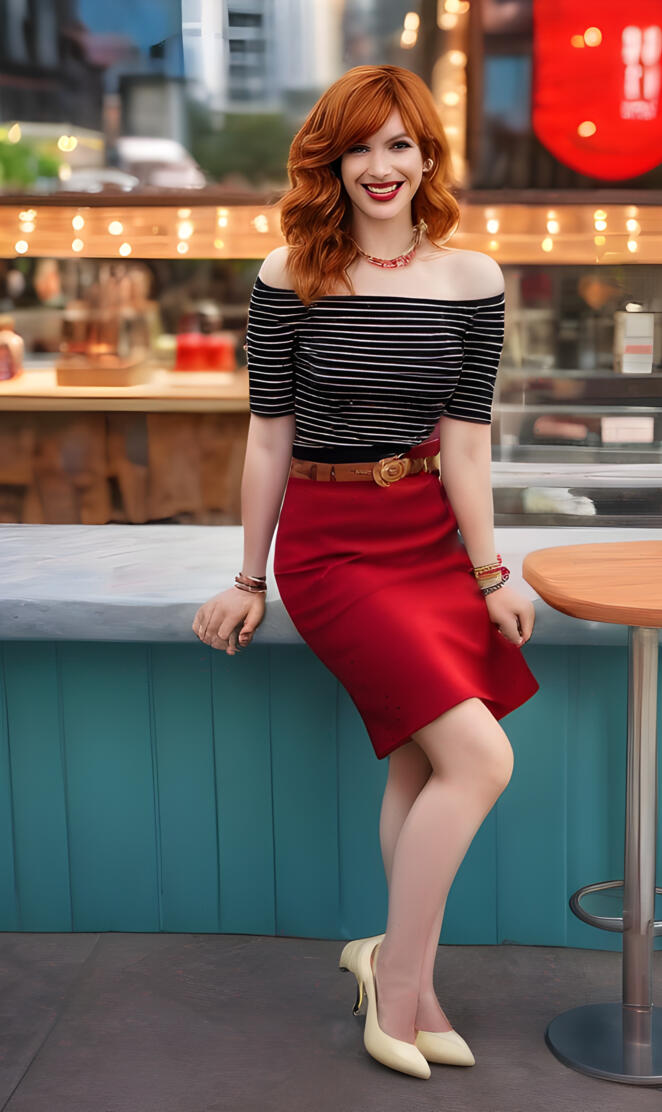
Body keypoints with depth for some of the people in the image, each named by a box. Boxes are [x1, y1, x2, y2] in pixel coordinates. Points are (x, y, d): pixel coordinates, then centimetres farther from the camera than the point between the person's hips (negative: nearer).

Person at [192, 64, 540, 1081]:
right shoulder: (291, 277, -4)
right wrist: (251, 583, 2)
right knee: (479, 759, -14)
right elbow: (269, 434, -2)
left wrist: (489, 572, -2)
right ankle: (401, 973, 4)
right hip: (331, 545, -4)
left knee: (416, 769, 3)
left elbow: (465, 438, 1)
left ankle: (400, 979, 20)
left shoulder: (470, 279, 2)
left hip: (435, 538, 4)